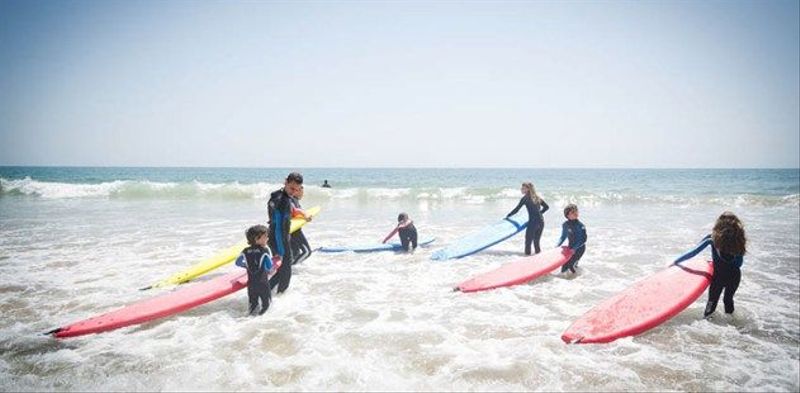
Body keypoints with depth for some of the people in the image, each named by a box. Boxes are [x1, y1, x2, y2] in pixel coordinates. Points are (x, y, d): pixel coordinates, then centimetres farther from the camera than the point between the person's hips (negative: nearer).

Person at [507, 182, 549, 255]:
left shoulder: (525, 198, -5)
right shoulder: (537, 197, 14)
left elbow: (516, 210, -3)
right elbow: (546, 207, 19)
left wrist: (507, 216, 9)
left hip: (533, 222, -7)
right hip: (541, 221, 7)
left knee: (528, 242, 1)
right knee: (536, 242, 16)